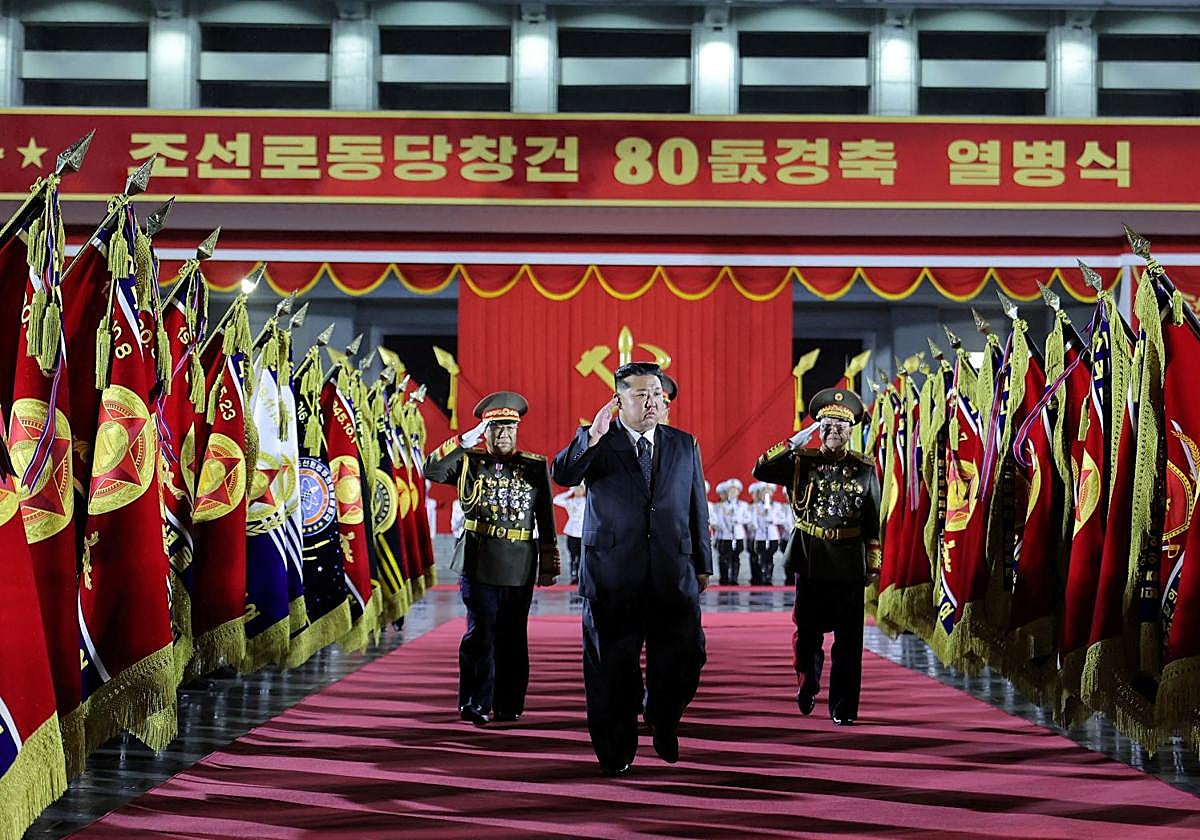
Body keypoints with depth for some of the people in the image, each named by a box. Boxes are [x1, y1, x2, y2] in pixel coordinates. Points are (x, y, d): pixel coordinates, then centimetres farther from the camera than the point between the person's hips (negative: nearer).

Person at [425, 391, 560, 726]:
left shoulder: (535, 466, 9)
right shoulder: (469, 462, 6)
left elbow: (546, 520, 10)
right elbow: (432, 470, -11)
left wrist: (548, 566, 8)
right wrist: (465, 441, -15)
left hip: (520, 568, 2)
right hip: (479, 563, -2)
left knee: (513, 637, 7)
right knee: (480, 634, -2)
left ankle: (508, 705, 15)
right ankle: (475, 704, 4)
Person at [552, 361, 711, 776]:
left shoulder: (684, 445, 11)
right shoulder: (596, 444, 1)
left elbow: (697, 508, 14)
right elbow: (562, 474, -17)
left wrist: (702, 565, 14)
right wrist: (592, 436, -31)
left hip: (672, 576, 2)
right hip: (613, 577, -2)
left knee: (685, 656, -2)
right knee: (613, 667, 4)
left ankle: (661, 717, 28)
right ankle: (617, 751, 19)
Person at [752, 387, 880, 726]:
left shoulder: (864, 468, 6)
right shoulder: (801, 462, 5)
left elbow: (872, 520, 8)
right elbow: (761, 470, -8)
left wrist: (873, 563, 4)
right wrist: (793, 443, -13)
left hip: (849, 567, 0)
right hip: (810, 562, 0)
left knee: (848, 639, -1)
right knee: (807, 633, 8)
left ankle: (843, 708, 6)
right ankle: (808, 685, 35)